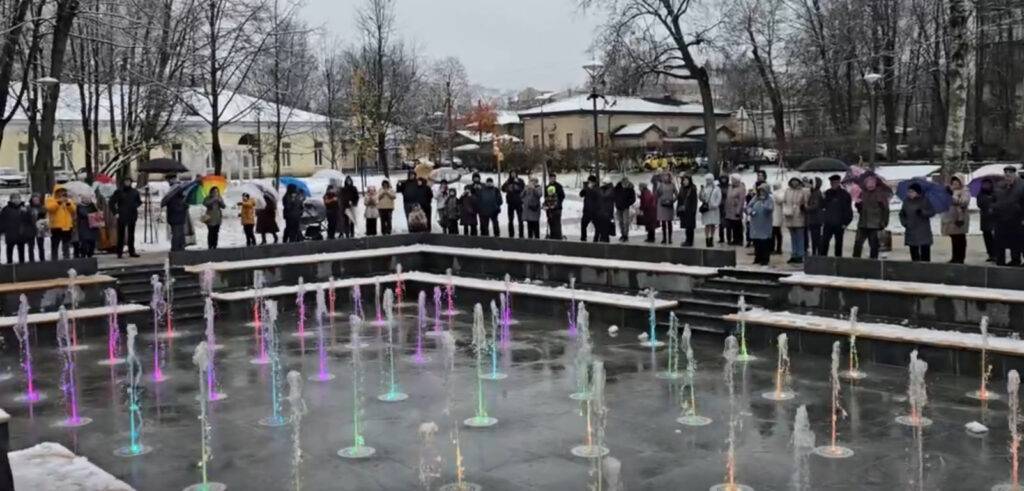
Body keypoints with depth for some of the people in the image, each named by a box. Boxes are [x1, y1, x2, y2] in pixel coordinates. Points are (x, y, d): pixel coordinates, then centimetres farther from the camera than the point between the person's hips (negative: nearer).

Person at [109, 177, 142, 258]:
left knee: (131, 234, 8)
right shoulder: (119, 192, -2)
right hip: (121, 216, -3)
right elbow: (111, 202, 0)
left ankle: (132, 252, 14)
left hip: (132, 216, 3)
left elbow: (139, 201, 21)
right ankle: (119, 252, 1)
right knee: (121, 235, -3)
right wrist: (115, 213, -5)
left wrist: (135, 206, 4)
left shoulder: (134, 192, 8)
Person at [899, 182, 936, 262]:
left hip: (923, 232, -4)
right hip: (911, 231, 4)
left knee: (925, 253, -7)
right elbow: (902, 214, 14)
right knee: (914, 253, 6)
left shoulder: (924, 201, -4)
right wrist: (904, 222, -3)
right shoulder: (906, 201, 6)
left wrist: (922, 212, -23)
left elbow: (932, 212, -7)